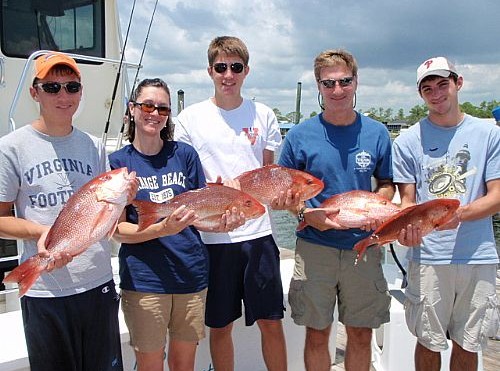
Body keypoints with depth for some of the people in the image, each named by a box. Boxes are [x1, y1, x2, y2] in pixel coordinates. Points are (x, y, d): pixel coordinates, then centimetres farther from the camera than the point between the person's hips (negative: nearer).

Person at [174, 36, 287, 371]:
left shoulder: (263, 115, 6)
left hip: (257, 232, 1)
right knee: (220, 326, 11)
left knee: (271, 322, 8)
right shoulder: (189, 119, 2)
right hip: (211, 236, -1)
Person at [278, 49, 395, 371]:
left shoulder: (377, 133, 2)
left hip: (363, 246, 2)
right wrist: (305, 214, -16)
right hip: (315, 247, -1)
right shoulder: (300, 135, -3)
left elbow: (387, 183, 12)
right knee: (317, 333, 10)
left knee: (361, 334, 12)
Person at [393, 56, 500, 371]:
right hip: (429, 256, -1)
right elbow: (407, 200, 3)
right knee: (429, 342, 9)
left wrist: (459, 214, -20)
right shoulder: (408, 141, 2)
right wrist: (408, 226, -20)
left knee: (468, 344, 13)